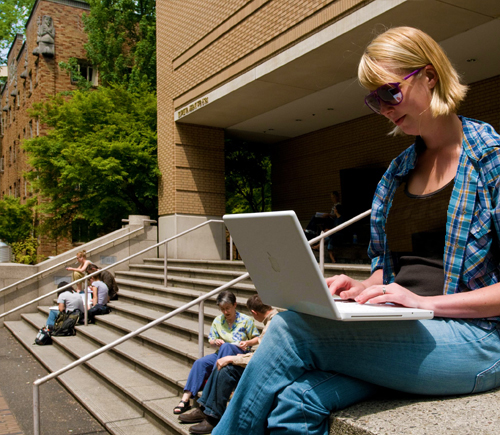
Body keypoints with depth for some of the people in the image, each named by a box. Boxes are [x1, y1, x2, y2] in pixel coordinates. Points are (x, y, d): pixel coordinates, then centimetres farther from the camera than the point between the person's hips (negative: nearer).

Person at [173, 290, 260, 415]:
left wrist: (247, 343, -15)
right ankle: (186, 399, -28)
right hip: (221, 354, 4)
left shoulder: (246, 320, 2)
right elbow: (211, 340, 17)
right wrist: (215, 342, -8)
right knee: (200, 362, -25)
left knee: (226, 347, -38)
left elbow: (257, 338, 6)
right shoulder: (218, 321, 12)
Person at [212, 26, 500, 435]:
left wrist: (426, 302, -17)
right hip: (401, 332, 5)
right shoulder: (397, 171, 17)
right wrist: (363, 289, 1)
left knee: (290, 329, -23)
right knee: (297, 401, -26)